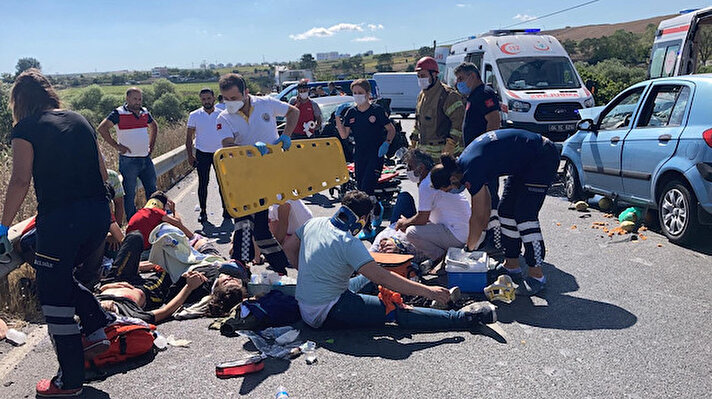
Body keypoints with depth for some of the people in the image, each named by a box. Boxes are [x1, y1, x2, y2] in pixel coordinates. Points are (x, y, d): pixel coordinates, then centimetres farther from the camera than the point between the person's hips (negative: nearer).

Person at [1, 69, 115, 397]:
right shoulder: (79, 121, 16)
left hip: (60, 218, -6)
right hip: (99, 214, 6)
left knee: (53, 294, 7)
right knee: (60, 275, 28)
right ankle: (98, 328, 21)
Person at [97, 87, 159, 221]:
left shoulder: (145, 112, 9)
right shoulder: (119, 113, -9)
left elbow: (154, 126, 27)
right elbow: (102, 128, -15)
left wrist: (151, 145, 16)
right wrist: (116, 146, -15)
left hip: (146, 159, 6)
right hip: (128, 161, -6)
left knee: (152, 190, 14)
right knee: (130, 194, 3)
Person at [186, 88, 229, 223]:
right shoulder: (194, 115, 0)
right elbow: (189, 137, 3)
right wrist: (190, 155, -4)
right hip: (202, 154, 0)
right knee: (203, 183, 2)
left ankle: (226, 209, 13)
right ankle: (203, 211, 10)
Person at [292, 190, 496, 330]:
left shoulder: (314, 223, 2)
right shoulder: (348, 243, -22)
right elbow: (383, 278, -23)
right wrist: (427, 291, -20)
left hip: (305, 308, 9)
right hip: (327, 313, -9)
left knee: (364, 280, 27)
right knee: (396, 311, -11)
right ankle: (464, 318, -12)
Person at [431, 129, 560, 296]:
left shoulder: (471, 173, -25)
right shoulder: (462, 163, 2)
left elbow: (477, 218, -16)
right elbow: (485, 202, 13)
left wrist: (469, 248, -4)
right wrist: (482, 232, 16)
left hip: (543, 158, -10)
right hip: (525, 162, 10)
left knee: (525, 216, -13)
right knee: (506, 210, 9)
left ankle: (537, 275, -6)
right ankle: (511, 266, 17)